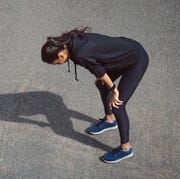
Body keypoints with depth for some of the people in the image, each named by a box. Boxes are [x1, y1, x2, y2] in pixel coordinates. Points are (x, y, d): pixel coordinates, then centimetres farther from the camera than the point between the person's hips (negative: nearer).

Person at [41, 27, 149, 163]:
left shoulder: (81, 55, -30)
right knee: (101, 84, 23)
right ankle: (110, 120, 45)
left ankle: (125, 148, 12)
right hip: (126, 50, 9)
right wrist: (101, 79, 14)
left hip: (137, 61, -9)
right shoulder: (72, 39, -6)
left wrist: (114, 90, -2)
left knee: (117, 105, -6)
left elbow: (101, 73, -17)